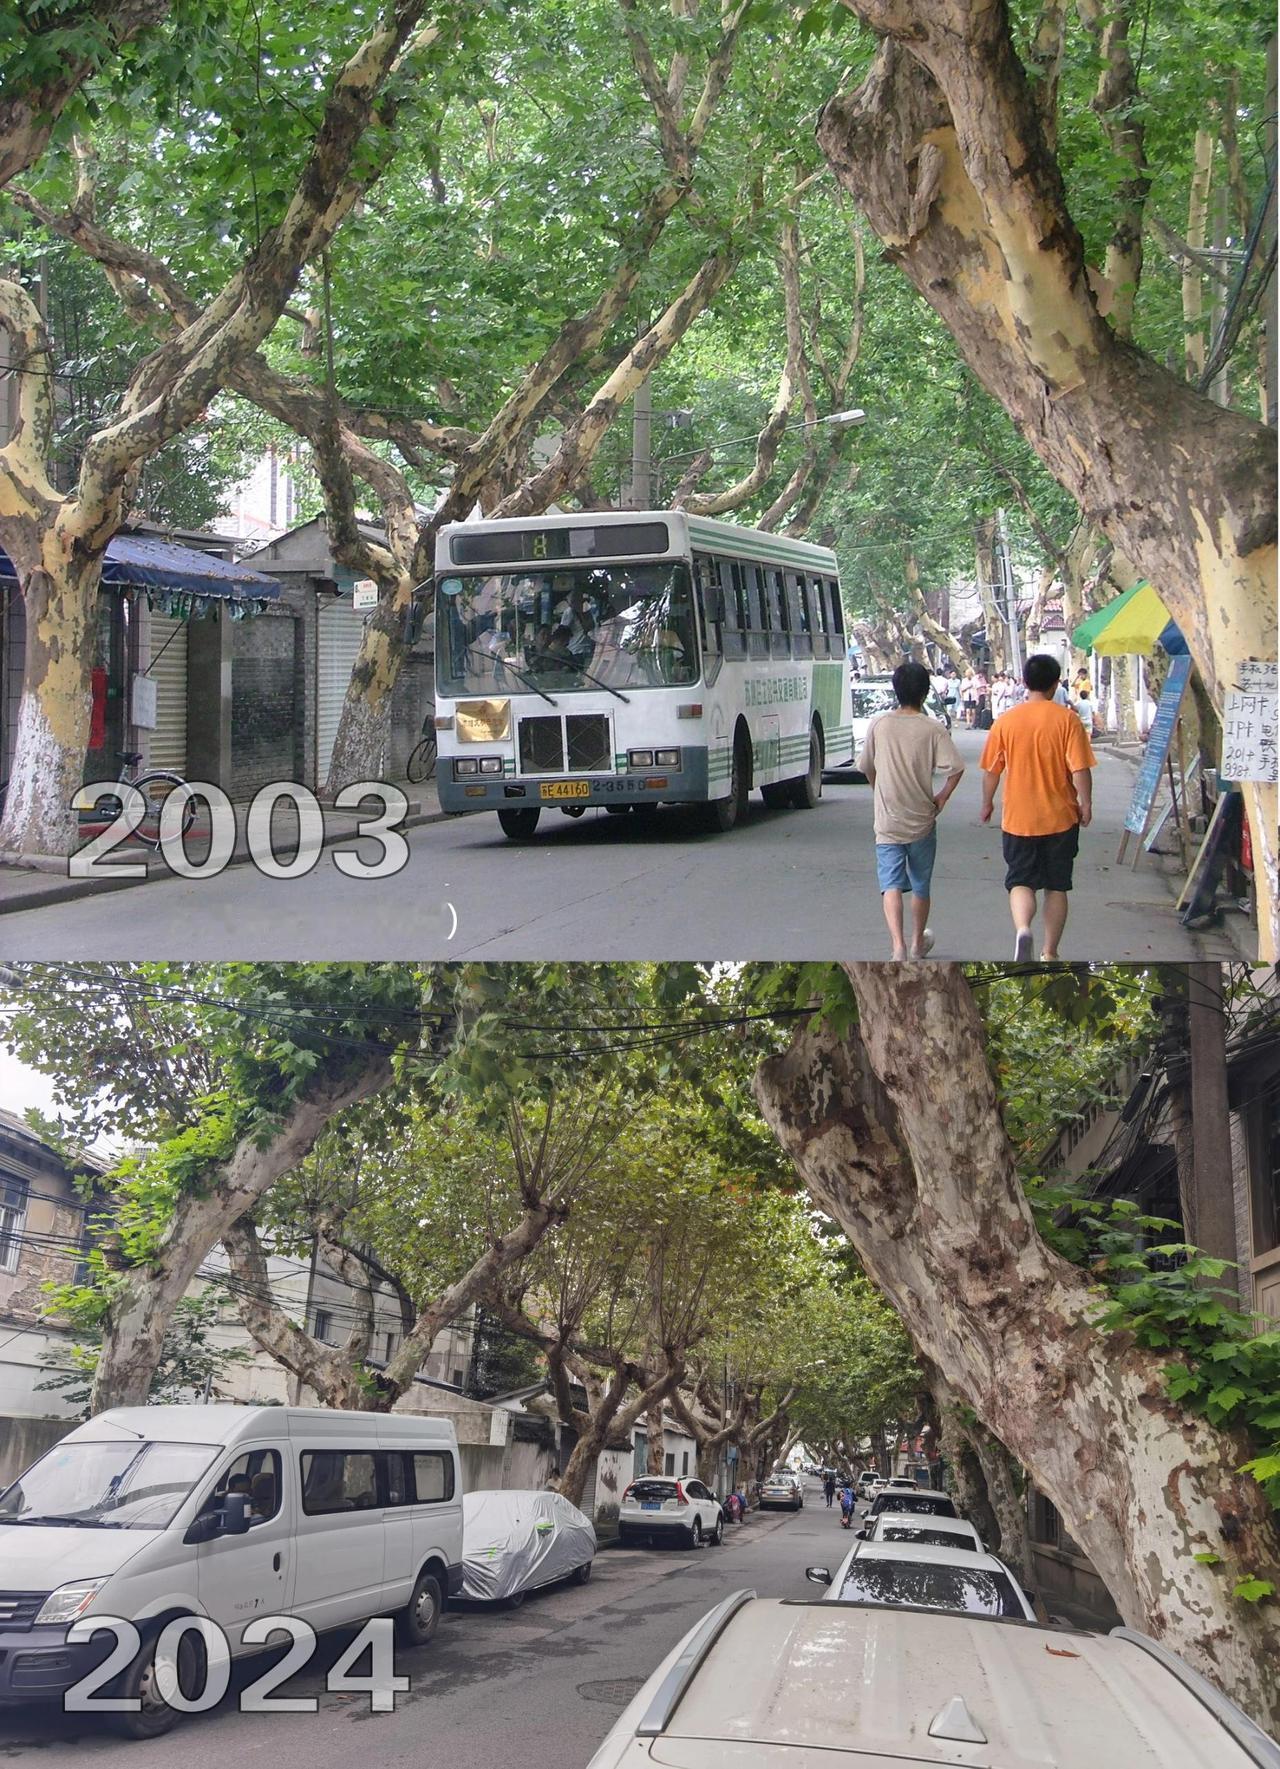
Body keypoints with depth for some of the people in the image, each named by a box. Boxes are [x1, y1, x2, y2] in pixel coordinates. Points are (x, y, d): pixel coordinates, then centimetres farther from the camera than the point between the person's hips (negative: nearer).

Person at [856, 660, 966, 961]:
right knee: (921, 885, 18)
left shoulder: (879, 725, -3)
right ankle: (918, 943, 34)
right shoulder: (932, 729, -9)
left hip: (887, 821, 0)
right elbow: (955, 768, -18)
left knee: (891, 885, -4)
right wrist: (942, 797, -1)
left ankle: (898, 946, -24)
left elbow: (867, 768, 7)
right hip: (922, 822, 0)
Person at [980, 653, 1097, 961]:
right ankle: (1050, 953, 15)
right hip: (1060, 819, 0)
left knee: (1021, 881, 8)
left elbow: (991, 771, 2)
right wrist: (1086, 803, 3)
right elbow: (1080, 769, -12)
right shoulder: (1067, 720, -9)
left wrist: (987, 803, 17)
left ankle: (1022, 929, -21)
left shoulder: (1005, 721, -4)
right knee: (1057, 886, 12)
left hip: (1018, 819, 0)